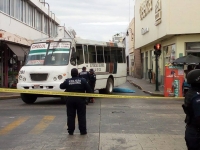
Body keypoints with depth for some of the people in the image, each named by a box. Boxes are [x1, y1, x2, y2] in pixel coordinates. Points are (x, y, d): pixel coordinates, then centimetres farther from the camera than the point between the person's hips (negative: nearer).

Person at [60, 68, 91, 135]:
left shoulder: (67, 81, 0)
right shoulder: (83, 80, -2)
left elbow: (61, 86, 13)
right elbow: (88, 89, -1)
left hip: (70, 100, 1)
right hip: (80, 100, -1)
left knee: (70, 116, 8)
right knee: (81, 116, 6)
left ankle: (71, 131, 10)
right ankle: (83, 131, 7)